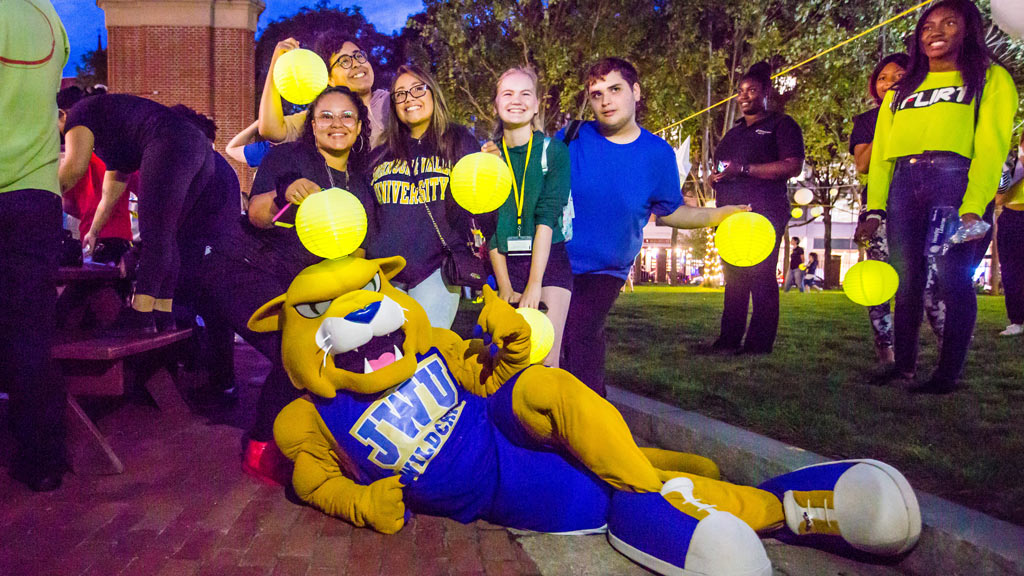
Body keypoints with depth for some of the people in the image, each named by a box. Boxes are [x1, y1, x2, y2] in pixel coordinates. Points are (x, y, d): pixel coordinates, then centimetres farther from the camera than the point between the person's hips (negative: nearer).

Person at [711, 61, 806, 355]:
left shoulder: (781, 124, 4)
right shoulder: (734, 132, 26)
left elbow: (793, 166, -10)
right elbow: (722, 168, 34)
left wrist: (743, 169, -16)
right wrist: (716, 177, 8)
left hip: (763, 212, -7)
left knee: (761, 277, -10)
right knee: (734, 278, 6)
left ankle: (758, 345, -10)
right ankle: (729, 340, 8)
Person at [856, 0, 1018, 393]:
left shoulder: (991, 79, 10)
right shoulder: (901, 91, 23)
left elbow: (991, 147, -3)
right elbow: (881, 154, 15)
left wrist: (973, 207, -17)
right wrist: (875, 209, 3)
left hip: (955, 180, -4)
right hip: (903, 185, 4)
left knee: (952, 279, -8)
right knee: (905, 280, 3)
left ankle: (949, 374, -2)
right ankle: (903, 366, 11)